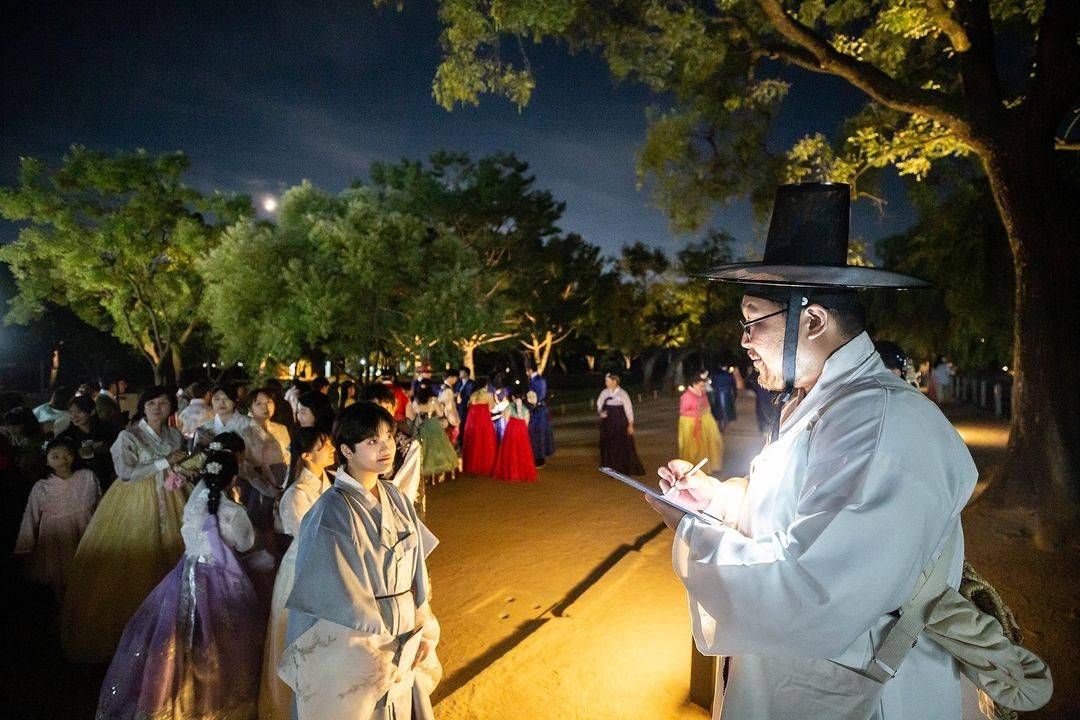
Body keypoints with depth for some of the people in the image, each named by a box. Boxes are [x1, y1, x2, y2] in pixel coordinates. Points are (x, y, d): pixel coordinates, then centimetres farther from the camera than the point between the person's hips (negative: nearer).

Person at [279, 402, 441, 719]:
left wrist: (425, 631, 0)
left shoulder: (395, 499, -1)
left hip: (404, 638, 6)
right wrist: (375, 657, -14)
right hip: (358, 642, -6)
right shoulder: (333, 511, -21)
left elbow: (416, 570, 5)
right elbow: (343, 601, -20)